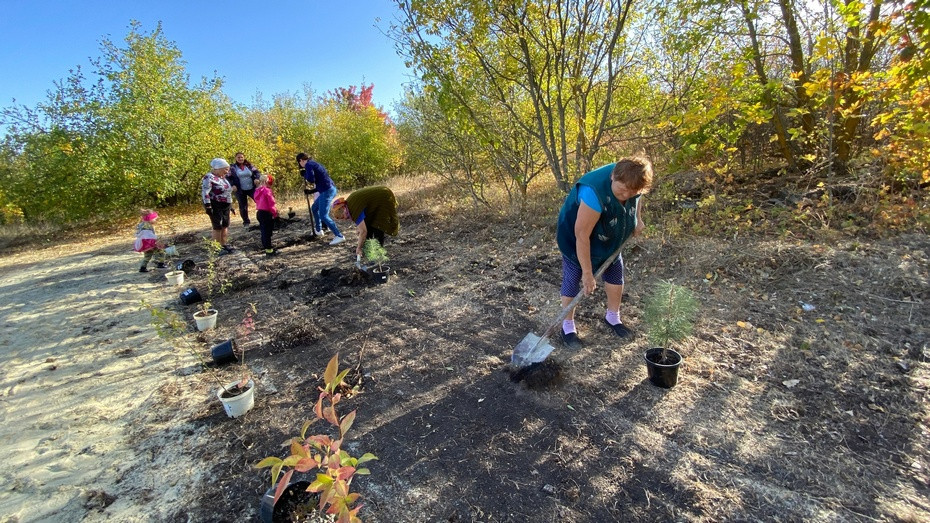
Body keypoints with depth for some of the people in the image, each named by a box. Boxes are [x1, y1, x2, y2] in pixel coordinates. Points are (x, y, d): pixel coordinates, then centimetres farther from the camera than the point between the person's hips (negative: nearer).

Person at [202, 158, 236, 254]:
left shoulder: (223, 178, 13)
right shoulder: (209, 177, -14)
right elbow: (205, 192, -20)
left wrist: (231, 205, 21)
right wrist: (208, 206, -24)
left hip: (225, 206, 8)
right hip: (215, 206, -8)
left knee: (225, 226, 12)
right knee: (218, 227, -4)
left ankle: (224, 245, 22)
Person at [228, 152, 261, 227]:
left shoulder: (249, 166, 4)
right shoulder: (232, 167, -1)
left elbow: (257, 172, 4)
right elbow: (229, 178, -1)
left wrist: (257, 178, -16)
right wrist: (232, 185, -16)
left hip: (252, 189, 1)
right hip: (240, 190, -1)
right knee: (243, 206, 8)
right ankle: (246, 221, 23)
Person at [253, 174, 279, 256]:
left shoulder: (258, 191, 11)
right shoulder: (267, 191, -14)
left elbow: (257, 202, 16)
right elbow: (271, 204, -16)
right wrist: (275, 213, -6)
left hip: (259, 212, 8)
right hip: (266, 213, -8)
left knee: (264, 231, 17)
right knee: (267, 231, -5)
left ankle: (265, 246, 28)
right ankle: (269, 250, -2)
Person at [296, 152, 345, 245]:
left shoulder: (308, 165, -5)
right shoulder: (314, 164, 24)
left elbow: (311, 179, -18)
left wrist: (305, 175, 2)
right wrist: (311, 191, 29)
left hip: (327, 191, -10)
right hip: (330, 189, 10)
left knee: (324, 216, -10)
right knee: (314, 208, 26)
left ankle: (339, 236, -13)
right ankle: (318, 230, 34)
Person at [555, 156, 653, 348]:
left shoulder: (632, 183, -21)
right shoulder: (594, 192, -42)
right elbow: (582, 235, -37)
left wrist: (638, 219, -2)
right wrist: (587, 273, -32)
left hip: (610, 237, 7)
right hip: (575, 238, -6)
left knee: (616, 274, 12)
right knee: (572, 280, -2)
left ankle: (613, 317, 32)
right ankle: (568, 327, 14)